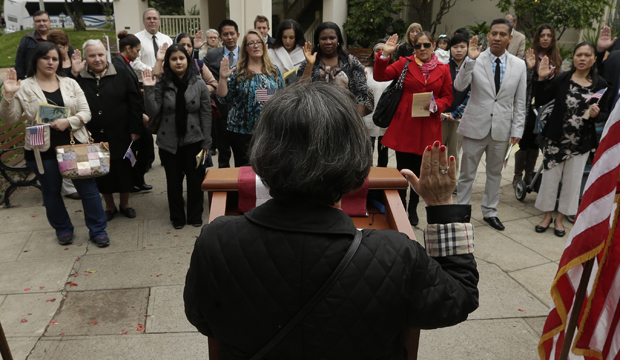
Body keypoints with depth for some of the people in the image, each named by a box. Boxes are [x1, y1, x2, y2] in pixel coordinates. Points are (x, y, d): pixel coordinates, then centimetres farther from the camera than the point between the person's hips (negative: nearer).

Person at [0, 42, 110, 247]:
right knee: (51, 192, 13)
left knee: (88, 188, 3)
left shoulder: (70, 84, 6)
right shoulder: (24, 87, -1)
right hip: (43, 151, -1)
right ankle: (63, 230, 33)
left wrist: (69, 121, -17)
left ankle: (98, 230, 17)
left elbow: (85, 113, 2)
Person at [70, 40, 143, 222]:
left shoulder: (121, 75, -2)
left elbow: (135, 102, -3)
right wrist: (73, 75, -17)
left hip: (120, 136, -1)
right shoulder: (79, 78, 1)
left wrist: (135, 129, -6)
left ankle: (125, 204, 30)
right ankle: (109, 206, 30)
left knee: (123, 170, 10)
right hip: (94, 137, 1)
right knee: (102, 173, 12)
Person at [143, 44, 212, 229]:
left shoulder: (199, 85, -2)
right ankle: (177, 217, 25)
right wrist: (148, 89, -16)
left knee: (195, 179, 7)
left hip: (193, 140, -1)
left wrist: (206, 143, -4)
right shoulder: (161, 86, 0)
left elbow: (206, 115, -1)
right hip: (169, 142, 1)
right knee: (173, 180, 10)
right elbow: (152, 112, -6)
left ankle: (195, 216, 24)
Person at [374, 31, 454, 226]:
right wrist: (385, 55, -17)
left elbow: (448, 97, 9)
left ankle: (413, 208, 28)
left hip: (428, 127, 2)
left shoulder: (443, 69, 5)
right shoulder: (405, 63, 2)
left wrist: (435, 105, -11)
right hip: (404, 124, -1)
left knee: (420, 169, 11)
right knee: (402, 168, 3)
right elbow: (380, 76, -4)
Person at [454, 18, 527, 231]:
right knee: (467, 174, 6)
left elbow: (520, 101, 5)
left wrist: (517, 130, 1)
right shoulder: (475, 60, -6)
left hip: (502, 129, 3)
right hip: (476, 126, -3)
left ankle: (489, 212, 30)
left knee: (495, 173, 15)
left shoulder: (519, 65, 3)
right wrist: (470, 60, -29)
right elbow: (459, 86, -19)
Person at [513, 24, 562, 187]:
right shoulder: (530, 56, -5)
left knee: (536, 143, 11)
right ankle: (518, 175, 12)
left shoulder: (556, 59, 8)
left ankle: (529, 175, 21)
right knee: (525, 142, 0)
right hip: (530, 106, -4)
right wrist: (529, 68, -25)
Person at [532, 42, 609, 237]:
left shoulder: (600, 84, -2)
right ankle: (548, 215, 24)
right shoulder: (562, 79, -3)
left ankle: (560, 217, 25)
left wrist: (597, 114, -19)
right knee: (550, 177, 6)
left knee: (572, 180, 9)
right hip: (556, 138, 0)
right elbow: (540, 101, -6)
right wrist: (541, 78, -16)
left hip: (581, 142, 1)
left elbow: (605, 114, 3)